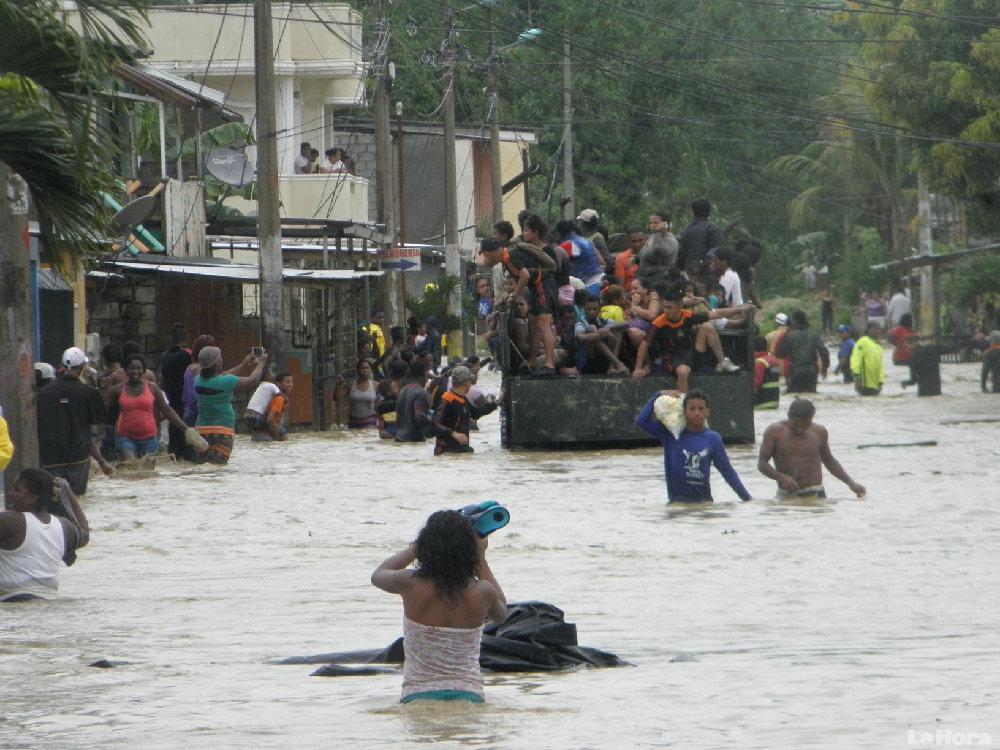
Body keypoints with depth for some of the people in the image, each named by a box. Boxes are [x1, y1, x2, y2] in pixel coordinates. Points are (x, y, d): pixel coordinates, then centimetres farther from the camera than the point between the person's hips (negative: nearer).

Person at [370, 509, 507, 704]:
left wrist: (415, 547, 32)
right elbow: (502, 613, 27)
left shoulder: (412, 585, -4)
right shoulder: (481, 592, -1)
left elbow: (378, 575, 23)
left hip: (417, 697, -1)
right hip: (468, 696, 1)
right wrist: (481, 557, 29)